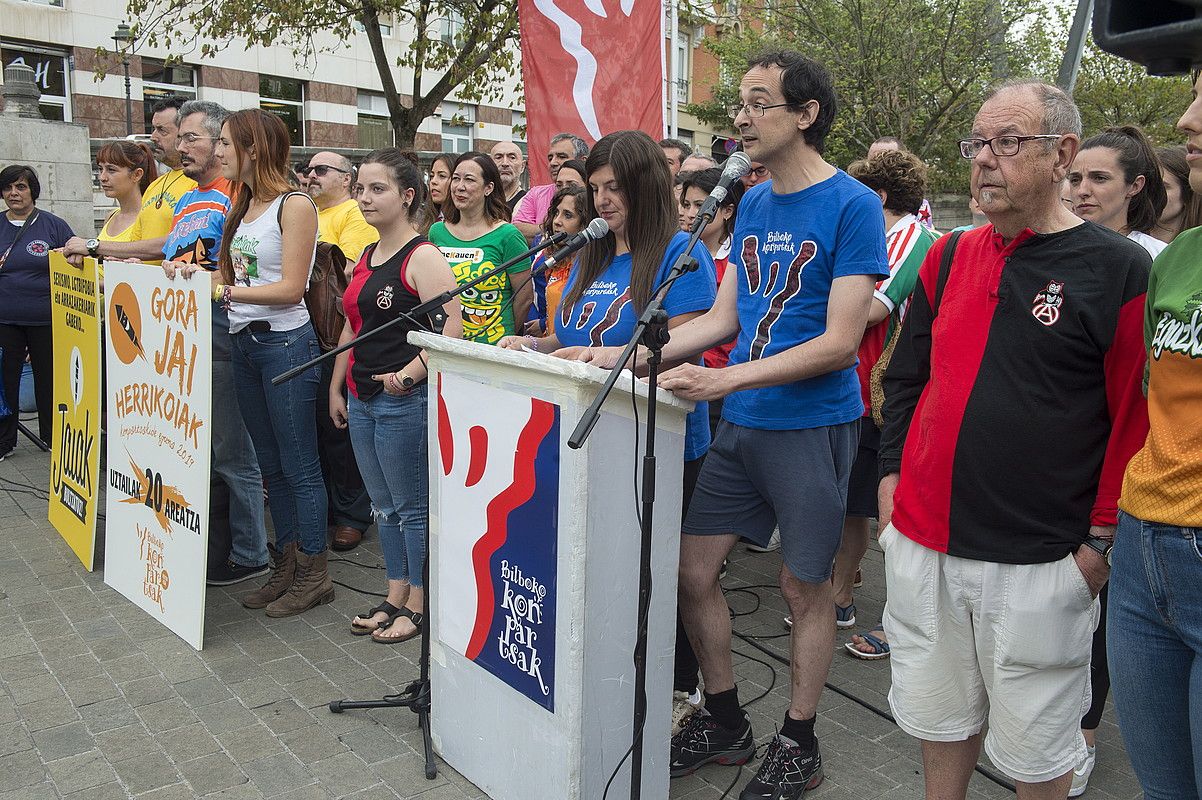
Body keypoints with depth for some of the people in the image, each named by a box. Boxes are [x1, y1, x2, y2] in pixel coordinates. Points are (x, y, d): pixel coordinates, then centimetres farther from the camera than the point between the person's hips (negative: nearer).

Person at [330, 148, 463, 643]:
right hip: (362, 399, 9)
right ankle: (395, 596, 29)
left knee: (413, 507, 3)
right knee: (384, 505, 16)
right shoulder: (365, 258, 15)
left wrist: (408, 374, -28)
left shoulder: (422, 257, -12)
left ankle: (417, 605, 17)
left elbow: (451, 329, -21)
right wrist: (336, 387, 20)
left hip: (404, 400, -9)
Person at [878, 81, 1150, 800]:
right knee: (939, 719, 20)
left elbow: (1139, 417, -6)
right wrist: (893, 474, 9)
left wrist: (1102, 538, -7)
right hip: (923, 541, 4)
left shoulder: (1120, 270, -7)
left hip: (1041, 562, -4)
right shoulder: (949, 259, 7)